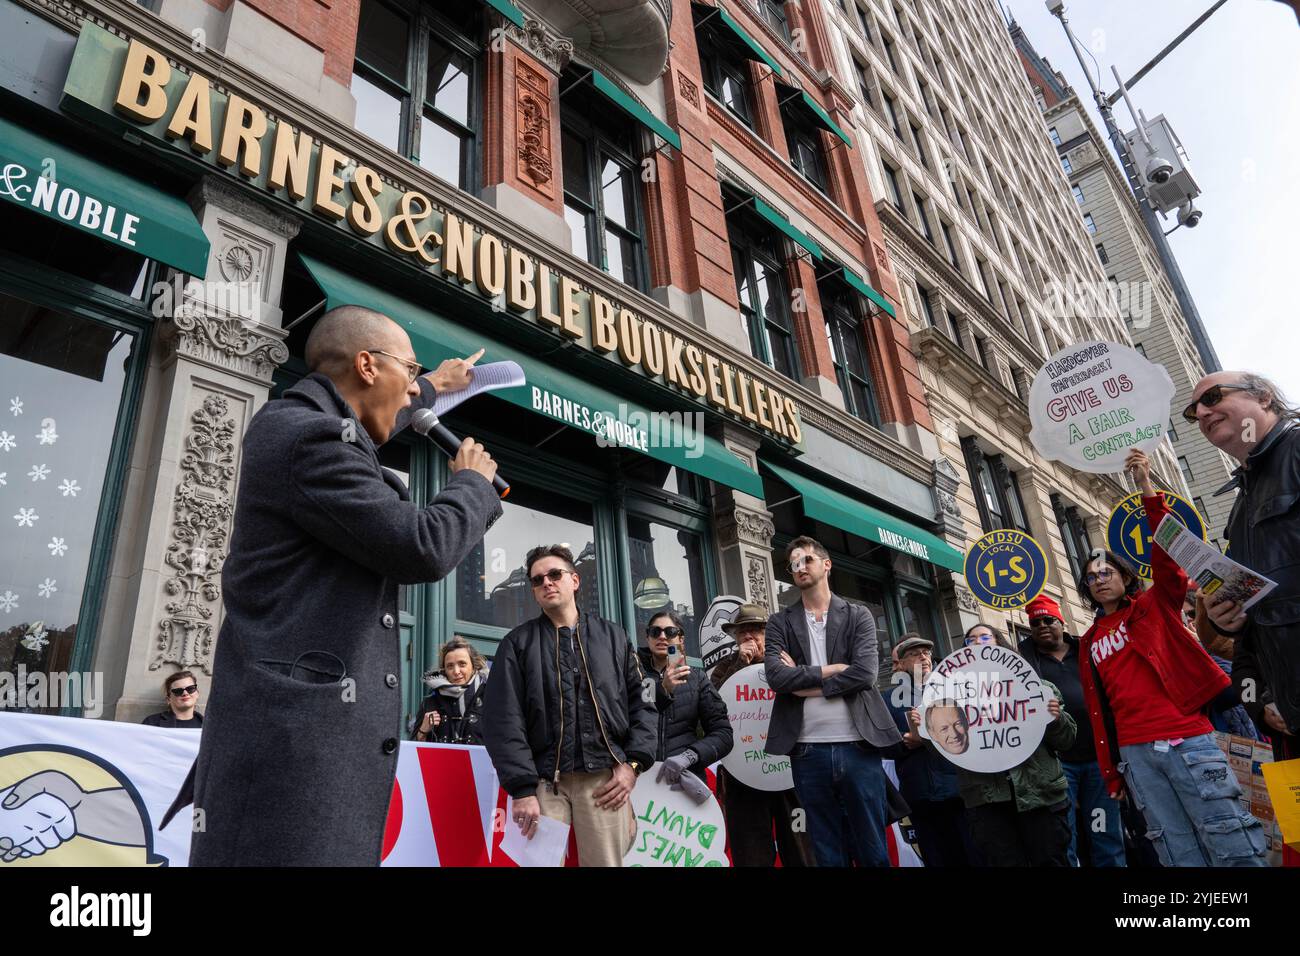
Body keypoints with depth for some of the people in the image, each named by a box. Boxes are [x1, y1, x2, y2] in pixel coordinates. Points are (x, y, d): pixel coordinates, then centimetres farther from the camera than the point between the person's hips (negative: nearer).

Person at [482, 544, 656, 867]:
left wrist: (633, 764, -2)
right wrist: (522, 789, -10)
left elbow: (643, 702, 11)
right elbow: (504, 720, -1)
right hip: (545, 781, -1)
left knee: (607, 862, 1)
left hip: (605, 778, 1)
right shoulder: (518, 643, 8)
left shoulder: (612, 636, 14)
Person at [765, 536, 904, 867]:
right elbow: (776, 676, -8)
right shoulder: (780, 623, 8)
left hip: (858, 746, -1)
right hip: (809, 750, 1)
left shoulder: (859, 616, 6)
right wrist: (831, 670, -9)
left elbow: (864, 674, -9)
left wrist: (805, 683, -8)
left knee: (873, 851, 6)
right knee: (828, 853, 10)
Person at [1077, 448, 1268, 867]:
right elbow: (1096, 707, 15)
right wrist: (1111, 770, 12)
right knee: (1177, 849, 6)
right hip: (1134, 752, 4)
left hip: (1185, 737, -3)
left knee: (1229, 840, -1)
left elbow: (1167, 551, -7)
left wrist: (1147, 487, -16)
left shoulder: (1155, 605, 9)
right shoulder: (1088, 643, 16)